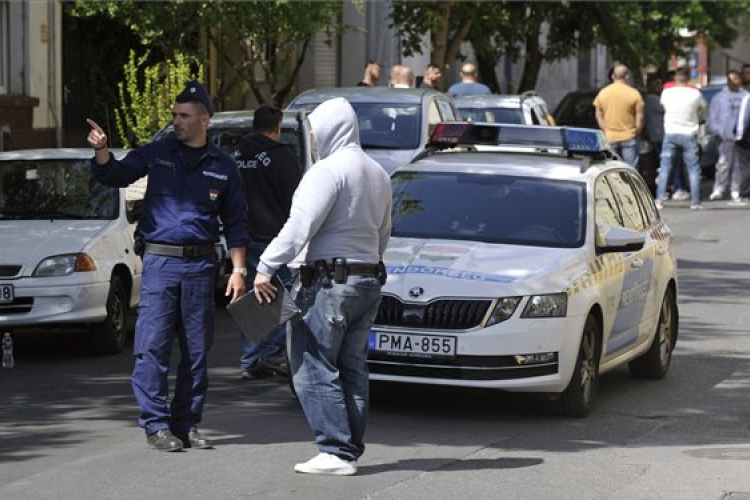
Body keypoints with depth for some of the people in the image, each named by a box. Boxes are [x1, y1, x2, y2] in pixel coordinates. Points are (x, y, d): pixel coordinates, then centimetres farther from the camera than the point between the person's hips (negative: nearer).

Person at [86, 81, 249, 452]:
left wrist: (238, 270, 5)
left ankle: (186, 424, 13)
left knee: (197, 350, 5)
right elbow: (113, 175, 2)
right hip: (160, 261, -1)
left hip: (200, 265, 1)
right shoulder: (156, 154, 7)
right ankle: (156, 425, -2)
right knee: (153, 346, -7)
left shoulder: (222, 167, 8)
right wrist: (101, 151, -20)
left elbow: (234, 223, 12)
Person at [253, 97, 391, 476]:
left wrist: (266, 266, -17)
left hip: (329, 281, -9)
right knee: (352, 369, 12)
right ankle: (351, 450, 13)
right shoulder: (377, 173, 17)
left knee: (314, 369, -6)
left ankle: (336, 452, -10)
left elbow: (300, 225, -20)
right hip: (369, 279, 9)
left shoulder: (328, 170, -13)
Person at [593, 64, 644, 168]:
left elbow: (599, 116, 7)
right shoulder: (634, 94, -6)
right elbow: (639, 117, -4)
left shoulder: (603, 93, 2)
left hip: (609, 139, 2)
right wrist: (637, 132, 10)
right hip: (628, 137, -2)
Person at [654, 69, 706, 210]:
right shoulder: (695, 94, -7)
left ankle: (659, 200, 2)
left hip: (670, 134, 1)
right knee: (693, 169, 5)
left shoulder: (667, 92, -4)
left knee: (665, 168, 8)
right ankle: (695, 201, 2)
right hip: (689, 134, -1)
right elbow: (702, 108, 8)